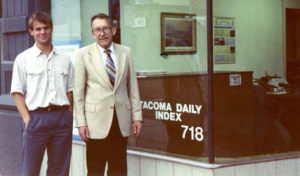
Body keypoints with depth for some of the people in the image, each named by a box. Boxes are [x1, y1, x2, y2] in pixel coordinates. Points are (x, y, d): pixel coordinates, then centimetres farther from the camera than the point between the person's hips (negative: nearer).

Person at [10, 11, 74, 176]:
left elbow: (70, 90, 14)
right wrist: (27, 119, -9)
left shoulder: (64, 60, 12)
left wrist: (69, 117, 3)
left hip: (62, 117, 3)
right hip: (36, 117, -3)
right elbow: (17, 92, 1)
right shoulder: (23, 59, 4)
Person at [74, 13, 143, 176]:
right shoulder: (83, 54, 1)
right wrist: (81, 122, -5)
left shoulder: (125, 52, 9)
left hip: (121, 121, 3)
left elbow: (132, 86, 11)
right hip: (96, 122, -3)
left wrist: (137, 116, 6)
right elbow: (78, 91, 0)